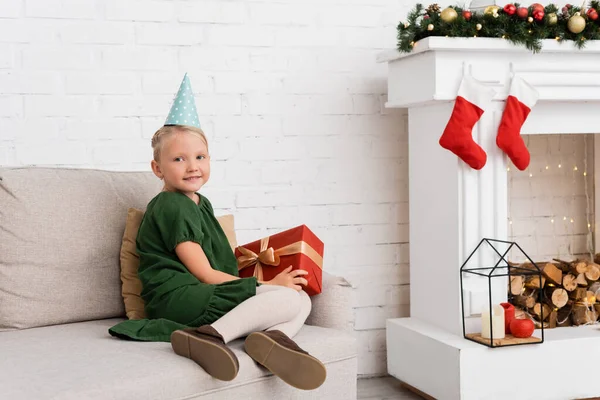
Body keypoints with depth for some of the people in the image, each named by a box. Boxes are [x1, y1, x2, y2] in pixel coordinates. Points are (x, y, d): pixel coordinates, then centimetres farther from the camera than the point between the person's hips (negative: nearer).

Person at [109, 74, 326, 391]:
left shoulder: (201, 204, 23)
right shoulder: (171, 207, -8)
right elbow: (203, 273, -11)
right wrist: (267, 286, -6)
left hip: (207, 295, 9)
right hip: (180, 299, -9)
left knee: (302, 300, 2)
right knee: (289, 298, -21)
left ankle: (270, 335, -28)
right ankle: (210, 335, -34)